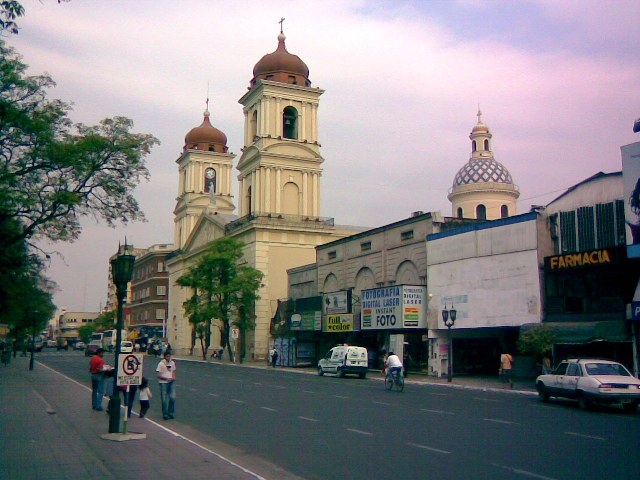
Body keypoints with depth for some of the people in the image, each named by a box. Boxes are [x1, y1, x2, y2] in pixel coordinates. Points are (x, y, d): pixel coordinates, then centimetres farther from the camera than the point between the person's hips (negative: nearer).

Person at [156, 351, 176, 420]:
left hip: (171, 382, 4)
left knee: (173, 397, -4)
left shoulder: (172, 363, 6)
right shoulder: (161, 364, -9)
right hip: (163, 383, -4)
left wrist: (173, 377, -1)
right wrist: (166, 378, -23)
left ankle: (170, 413, 12)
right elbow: (159, 375, -11)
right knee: (164, 400, 1)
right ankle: (165, 415, 14)